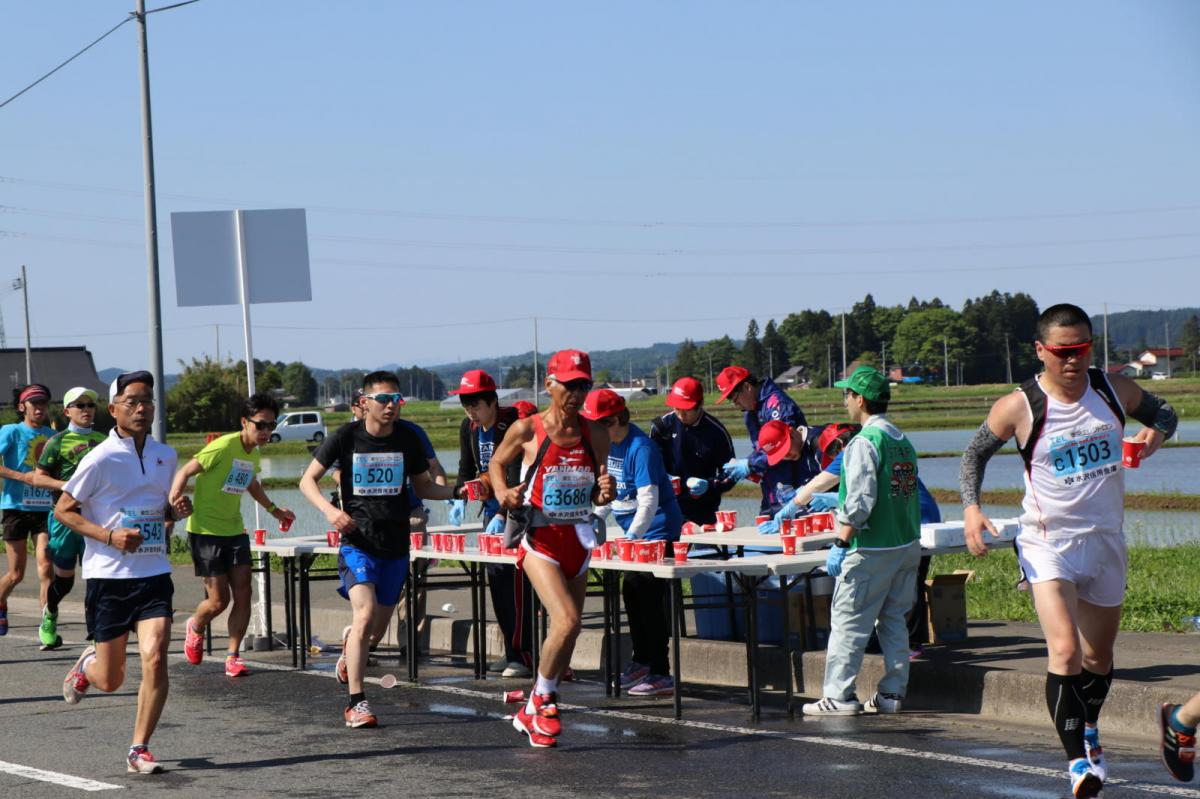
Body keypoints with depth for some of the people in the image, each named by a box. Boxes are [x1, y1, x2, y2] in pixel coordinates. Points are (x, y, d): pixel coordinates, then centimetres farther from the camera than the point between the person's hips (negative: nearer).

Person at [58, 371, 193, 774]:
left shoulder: (165, 455, 8)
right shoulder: (101, 459, -10)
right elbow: (62, 509, -5)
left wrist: (177, 511, 1)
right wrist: (110, 536, -17)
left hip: (154, 574, 3)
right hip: (107, 575, -3)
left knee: (155, 658, -16)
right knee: (110, 680, 5)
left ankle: (139, 750, -3)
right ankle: (87, 664, 43)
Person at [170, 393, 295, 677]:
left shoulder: (254, 454, 7)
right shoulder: (223, 447, -19)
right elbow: (185, 473, -17)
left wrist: (274, 509, 31)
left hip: (235, 531, 7)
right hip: (206, 532, -7)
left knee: (243, 595, -2)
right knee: (219, 600, -4)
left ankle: (233, 656, 7)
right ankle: (195, 628, 29)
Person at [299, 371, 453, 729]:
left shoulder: (407, 439, 2)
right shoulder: (347, 436, -6)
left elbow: (423, 486, 13)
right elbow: (307, 480, -1)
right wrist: (330, 510, -19)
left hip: (395, 547, 4)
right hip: (358, 542, -4)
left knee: (377, 628, 13)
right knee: (365, 613, -23)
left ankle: (351, 645, 49)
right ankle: (356, 703, -19)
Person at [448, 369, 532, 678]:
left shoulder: (513, 425, -18)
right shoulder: (469, 428, 6)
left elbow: (517, 477, -22)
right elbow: (467, 469, 17)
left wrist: (503, 515, -29)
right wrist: (460, 497, -2)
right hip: (492, 511, 8)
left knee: (515, 577, -14)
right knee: (496, 579, 7)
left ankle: (522, 654, -13)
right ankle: (511, 652, 14)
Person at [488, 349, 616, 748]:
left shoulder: (595, 435, 6)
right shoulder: (527, 430, -5)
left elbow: (595, 496, 14)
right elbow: (497, 462, 11)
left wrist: (605, 492, -9)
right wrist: (503, 493, -8)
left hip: (578, 540, 5)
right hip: (540, 539, -5)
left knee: (568, 629, 8)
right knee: (567, 620, -20)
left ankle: (533, 713, 25)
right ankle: (542, 698, 1)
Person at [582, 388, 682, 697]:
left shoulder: (640, 448, -22)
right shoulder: (606, 444, 7)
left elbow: (649, 500, -26)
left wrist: (631, 538, -31)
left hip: (657, 531, -10)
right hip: (633, 530, 10)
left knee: (649, 599, -10)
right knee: (631, 593, 17)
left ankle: (660, 675, -9)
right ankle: (641, 661, 31)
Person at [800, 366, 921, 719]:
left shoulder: (865, 442, -14)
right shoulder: (902, 441, 11)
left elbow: (860, 501, -21)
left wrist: (840, 543, -15)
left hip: (871, 548, -8)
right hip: (907, 545, 8)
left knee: (848, 621, -2)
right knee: (894, 621, 13)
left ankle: (838, 695, -1)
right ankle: (892, 693, 14)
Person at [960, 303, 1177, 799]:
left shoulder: (1114, 390, -3)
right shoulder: (1018, 408, -13)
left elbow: (1164, 412, 15)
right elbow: (975, 454, 2)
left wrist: (1155, 432, -9)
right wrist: (970, 506, -13)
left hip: (1106, 539, 4)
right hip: (1047, 543, -4)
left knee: (1099, 653, 19)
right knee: (1065, 651, -23)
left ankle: (1088, 732, 47)